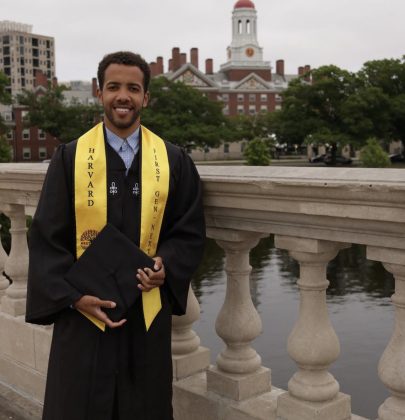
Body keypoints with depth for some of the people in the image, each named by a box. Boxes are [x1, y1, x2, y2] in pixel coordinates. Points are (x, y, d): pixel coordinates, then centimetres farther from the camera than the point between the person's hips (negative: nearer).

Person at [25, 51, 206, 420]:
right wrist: (74, 295, -14)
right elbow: (46, 238, -3)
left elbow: (190, 232, 5)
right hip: (83, 311, -1)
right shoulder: (70, 157, -2)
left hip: (148, 313, 1)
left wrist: (166, 266, -13)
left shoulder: (174, 160, 1)